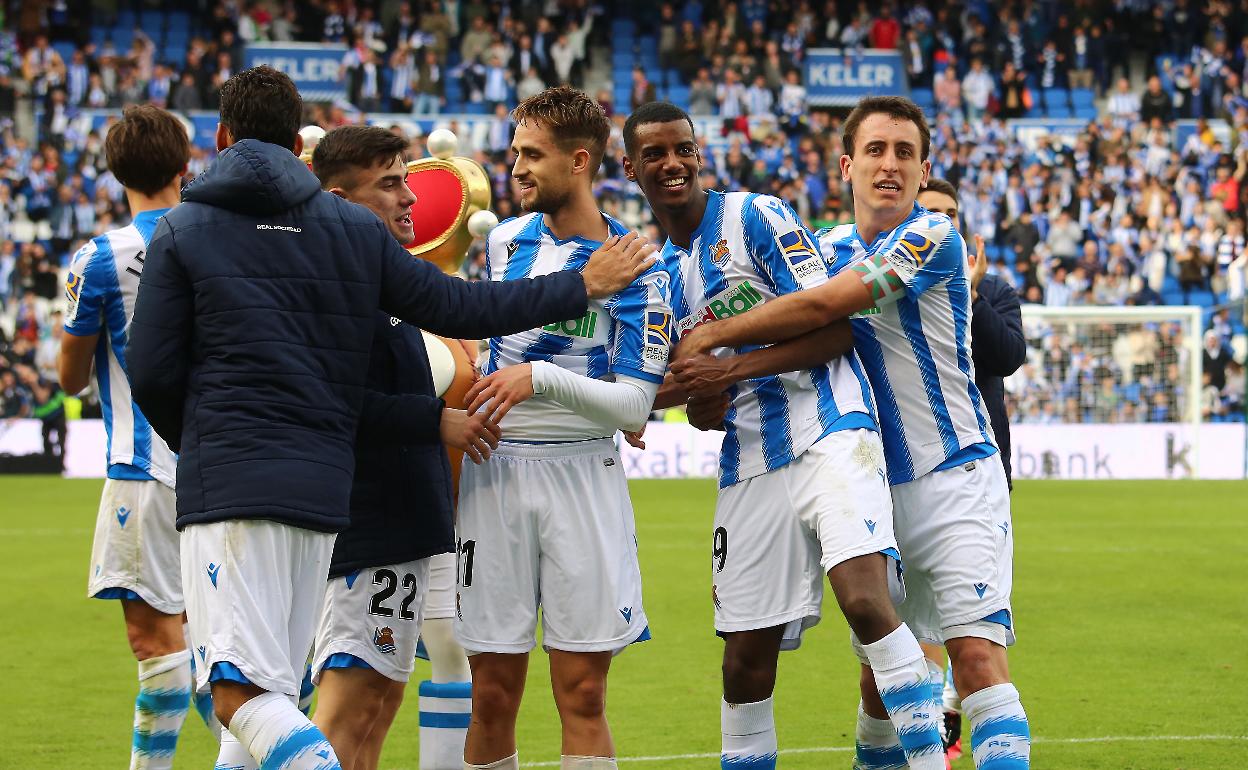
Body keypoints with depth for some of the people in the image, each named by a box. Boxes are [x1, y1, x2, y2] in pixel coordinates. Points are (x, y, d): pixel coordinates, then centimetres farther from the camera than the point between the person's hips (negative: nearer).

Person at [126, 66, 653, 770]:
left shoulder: (181, 231, 4)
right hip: (325, 485, 4)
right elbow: (460, 309, 11)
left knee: (242, 691, -12)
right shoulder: (356, 229, 10)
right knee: (275, 691, 14)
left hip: (228, 482, -4)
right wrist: (583, 286, 24)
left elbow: (152, 375, 1)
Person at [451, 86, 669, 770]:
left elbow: (633, 406, -9)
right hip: (494, 473, 3)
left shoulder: (635, 266, -4)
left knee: (583, 695, -2)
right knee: (493, 694, 1)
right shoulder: (503, 241, 9)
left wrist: (541, 378, -18)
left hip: (584, 476, -3)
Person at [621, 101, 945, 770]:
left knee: (865, 602, -25)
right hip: (748, 462, 6)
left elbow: (836, 327, -9)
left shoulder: (755, 217, -2)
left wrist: (731, 367, -15)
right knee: (745, 657, 5)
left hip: (829, 433, -6)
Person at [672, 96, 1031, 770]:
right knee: (880, 670, 9)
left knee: (977, 655, -18)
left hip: (955, 478, -6)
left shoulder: (934, 238, -11)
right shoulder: (829, 248, 11)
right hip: (875, 488, 6)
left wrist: (712, 336, -12)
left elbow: (823, 306, -19)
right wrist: (717, 369, -8)